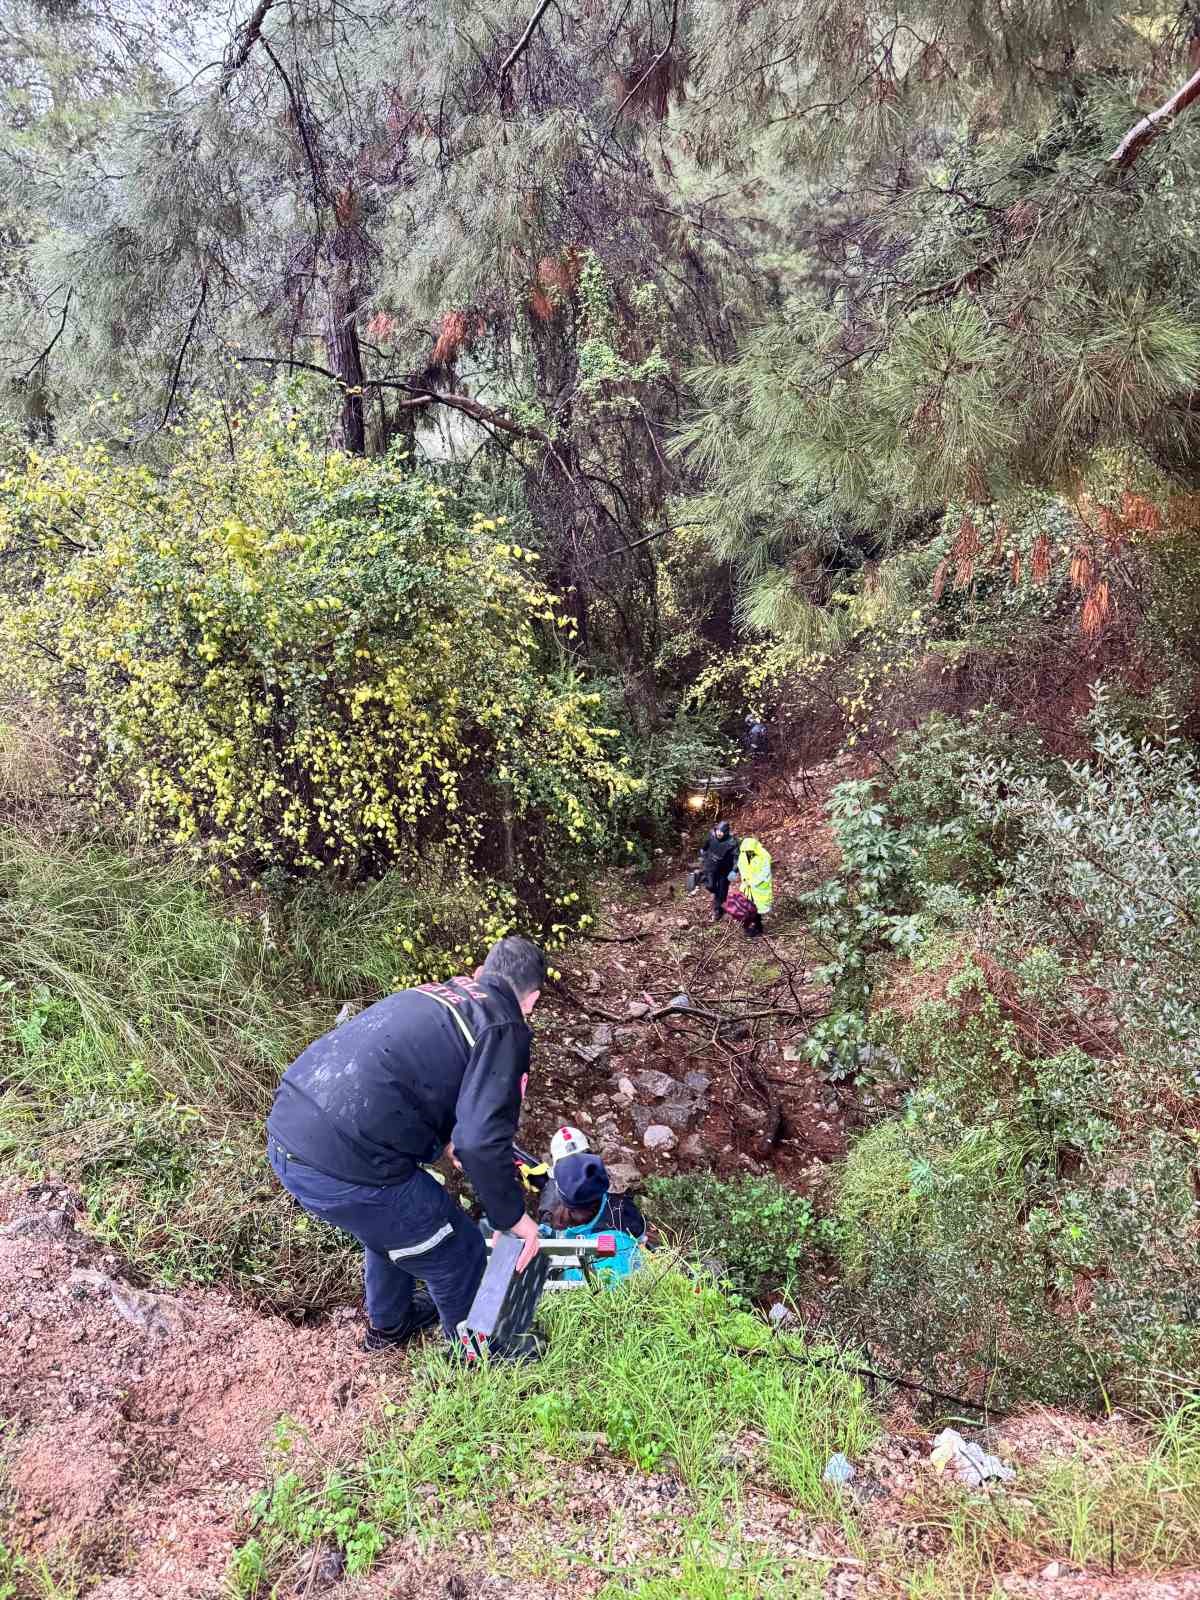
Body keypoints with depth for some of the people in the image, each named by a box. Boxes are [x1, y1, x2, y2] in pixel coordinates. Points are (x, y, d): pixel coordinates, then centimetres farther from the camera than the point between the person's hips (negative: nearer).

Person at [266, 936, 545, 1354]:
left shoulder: (434, 993, 18)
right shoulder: (505, 1028, -5)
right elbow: (482, 1141, -16)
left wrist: (444, 1139, 43)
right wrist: (512, 1217, -1)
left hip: (284, 1135, 9)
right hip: (342, 1169, -8)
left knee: (392, 1221, 34)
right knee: (458, 1255, 15)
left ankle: (387, 1324, 57)